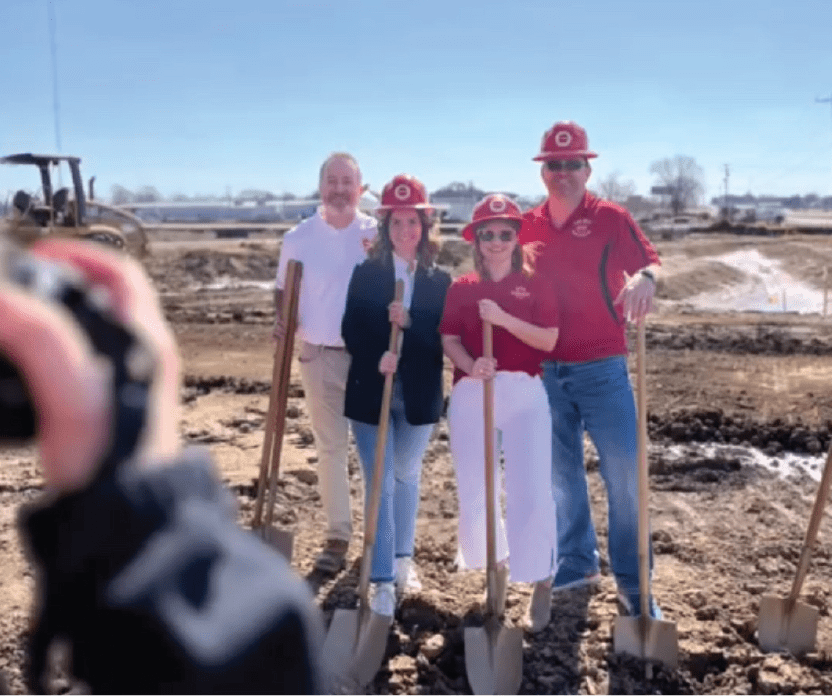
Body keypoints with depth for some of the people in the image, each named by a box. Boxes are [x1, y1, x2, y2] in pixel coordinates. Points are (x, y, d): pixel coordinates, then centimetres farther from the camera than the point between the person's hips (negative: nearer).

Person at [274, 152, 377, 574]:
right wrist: (282, 319, -12)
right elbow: (284, 291, 8)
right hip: (320, 357, 1)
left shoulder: (381, 235, -2)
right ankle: (338, 536, 19)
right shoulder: (298, 238, 2)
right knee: (330, 447, 8)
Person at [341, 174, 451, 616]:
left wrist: (410, 322, -22)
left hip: (418, 395, 2)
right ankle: (383, 580, 0)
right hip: (370, 392, -2)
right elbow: (350, 330, -5)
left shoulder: (438, 280, 2)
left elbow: (443, 337, -5)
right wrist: (376, 357, -22)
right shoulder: (365, 273, 0)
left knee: (406, 477, 17)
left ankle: (403, 559, 35)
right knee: (379, 484, -3)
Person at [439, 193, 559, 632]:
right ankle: (496, 568, 33)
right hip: (471, 395, 2)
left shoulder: (534, 284, 5)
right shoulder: (461, 288, 9)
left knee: (531, 491, -7)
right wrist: (471, 365, -19)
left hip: (524, 393, -2)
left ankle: (541, 583, 10)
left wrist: (504, 319, -17)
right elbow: (449, 340, 1)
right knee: (473, 493, 7)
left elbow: (549, 340, -5)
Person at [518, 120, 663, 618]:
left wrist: (645, 279, -37)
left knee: (624, 474, -1)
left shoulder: (610, 217, -4)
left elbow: (652, 263, -13)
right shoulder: (528, 225, 6)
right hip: (547, 368, 4)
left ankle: (634, 586, 11)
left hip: (602, 367, -3)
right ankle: (577, 564, 30)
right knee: (561, 472, 13)